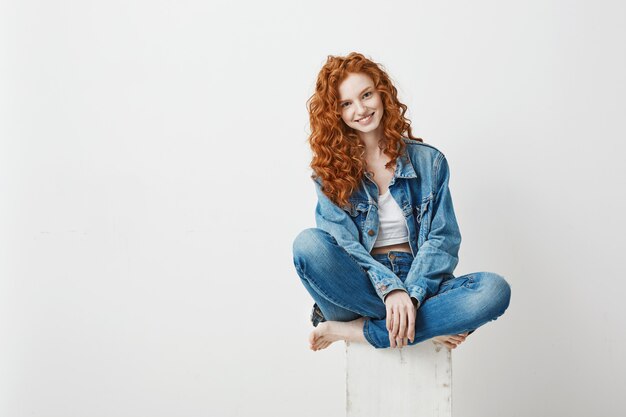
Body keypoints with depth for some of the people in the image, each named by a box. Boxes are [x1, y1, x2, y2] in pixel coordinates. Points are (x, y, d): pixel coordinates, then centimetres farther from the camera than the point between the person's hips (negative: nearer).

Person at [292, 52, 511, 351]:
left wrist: (412, 295, -18)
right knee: (308, 243, -31)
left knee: (495, 290, -28)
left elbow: (442, 238, 0)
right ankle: (430, 328, -24)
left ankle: (354, 330, -23)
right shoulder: (329, 171, 4)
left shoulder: (429, 161, 6)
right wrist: (391, 290, -26)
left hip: (419, 284, 1)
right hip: (361, 287, -1)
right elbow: (344, 243, -8)